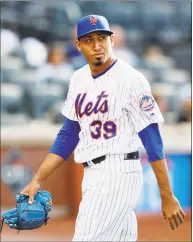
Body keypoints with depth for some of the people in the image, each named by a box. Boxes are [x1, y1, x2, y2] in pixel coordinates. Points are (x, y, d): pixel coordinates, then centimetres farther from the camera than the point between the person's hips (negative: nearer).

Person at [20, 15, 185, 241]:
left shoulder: (131, 80, -10)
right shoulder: (79, 79, 12)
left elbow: (152, 140, -12)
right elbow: (68, 135, 18)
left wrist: (167, 197, -14)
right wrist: (37, 180, 11)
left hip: (117, 173, -7)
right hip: (92, 176, 7)